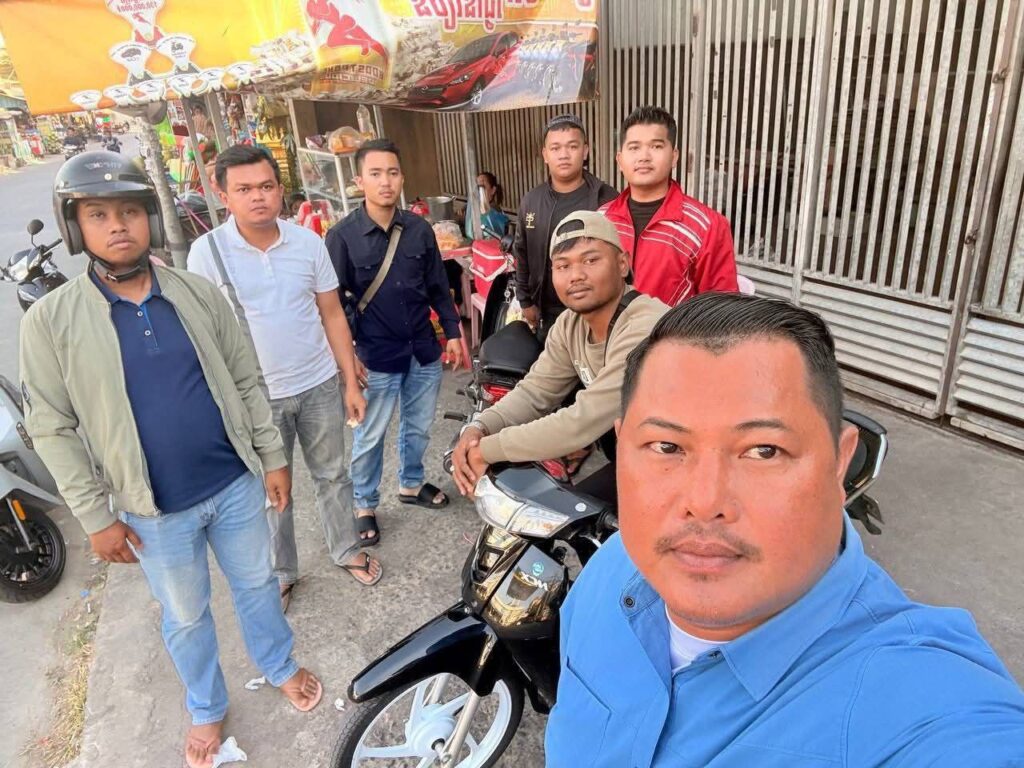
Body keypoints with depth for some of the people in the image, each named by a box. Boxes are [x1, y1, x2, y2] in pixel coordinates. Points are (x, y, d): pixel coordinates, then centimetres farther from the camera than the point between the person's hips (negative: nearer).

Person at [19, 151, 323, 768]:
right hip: (155, 509, -1)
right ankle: (208, 707, 46)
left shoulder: (199, 293, -4)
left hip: (236, 483, 2)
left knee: (256, 584, 21)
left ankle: (280, 666, 48)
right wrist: (96, 516, -6)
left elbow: (247, 381, 2)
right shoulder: (51, 319, -9)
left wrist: (273, 457, 2)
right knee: (186, 617, 19)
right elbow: (52, 429, -6)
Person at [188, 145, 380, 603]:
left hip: (319, 386, 2)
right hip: (255, 396, -1)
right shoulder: (207, 252, -9)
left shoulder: (308, 243, -3)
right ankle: (281, 573, 35)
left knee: (332, 475, 17)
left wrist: (351, 382, 1)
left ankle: (346, 550, 38)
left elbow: (332, 315, 2)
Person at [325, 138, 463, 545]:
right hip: (376, 357, -3)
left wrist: (452, 332, 7)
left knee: (419, 427, 18)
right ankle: (364, 505, 30)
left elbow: (438, 287, 9)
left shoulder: (419, 229, 0)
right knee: (370, 437, 10)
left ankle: (411, 484, 42)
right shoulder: (342, 236, -9)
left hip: (424, 350, 4)